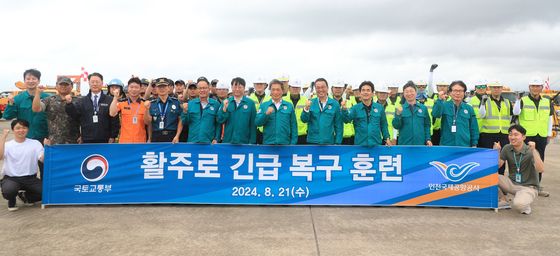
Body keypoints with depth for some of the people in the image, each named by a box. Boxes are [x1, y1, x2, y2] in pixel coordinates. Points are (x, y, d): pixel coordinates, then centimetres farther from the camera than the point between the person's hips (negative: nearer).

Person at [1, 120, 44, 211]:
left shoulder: (35, 143, 3)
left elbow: (43, 159, -10)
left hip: (30, 178, 2)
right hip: (11, 178, -2)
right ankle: (11, 201, 6)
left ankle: (26, 196, 15)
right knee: (9, 190, -35)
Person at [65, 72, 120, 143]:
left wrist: (112, 136, -6)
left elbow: (114, 120, 0)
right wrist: (69, 103, -21)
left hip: (104, 140, -2)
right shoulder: (82, 101, 10)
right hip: (87, 141, 2)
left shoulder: (110, 100, 3)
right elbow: (74, 114, -3)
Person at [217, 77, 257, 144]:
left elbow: (253, 124, 0)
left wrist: (252, 142, -4)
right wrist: (224, 108, -13)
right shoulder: (226, 102, 6)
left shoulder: (250, 103, 0)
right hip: (227, 141, 2)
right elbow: (220, 121, 2)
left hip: (244, 142, -1)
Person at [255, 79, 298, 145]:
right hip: (268, 143, 0)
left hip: (285, 144, 0)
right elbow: (257, 122, -3)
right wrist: (266, 114, -19)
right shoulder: (263, 105, 6)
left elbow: (293, 126, 6)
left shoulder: (289, 106, 5)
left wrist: (293, 143, -1)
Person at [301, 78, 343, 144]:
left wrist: (337, 143, -2)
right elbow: (304, 120, -5)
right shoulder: (311, 102, 3)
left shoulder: (335, 104, 0)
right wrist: (306, 108, -24)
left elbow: (338, 125, 3)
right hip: (312, 142, 1)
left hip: (329, 142, 0)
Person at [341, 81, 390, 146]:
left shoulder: (379, 107, 5)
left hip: (376, 144, 1)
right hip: (360, 144, -1)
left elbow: (383, 125, 13)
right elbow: (347, 119, -16)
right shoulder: (355, 108, 1)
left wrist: (387, 138, 7)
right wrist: (344, 109, -34)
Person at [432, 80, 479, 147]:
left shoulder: (469, 108, 8)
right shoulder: (444, 105, 1)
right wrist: (440, 100, -31)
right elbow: (435, 114, -19)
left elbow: (473, 128, 12)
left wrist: (474, 145, 8)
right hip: (446, 145, -2)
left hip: (464, 146, 2)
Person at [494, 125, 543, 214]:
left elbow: (541, 170, -29)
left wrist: (533, 151, -35)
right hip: (511, 183, 5)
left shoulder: (530, 151, -14)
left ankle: (525, 204, 4)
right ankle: (502, 200, 3)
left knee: (518, 204, -36)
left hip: (528, 187, -5)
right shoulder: (507, 148, 0)